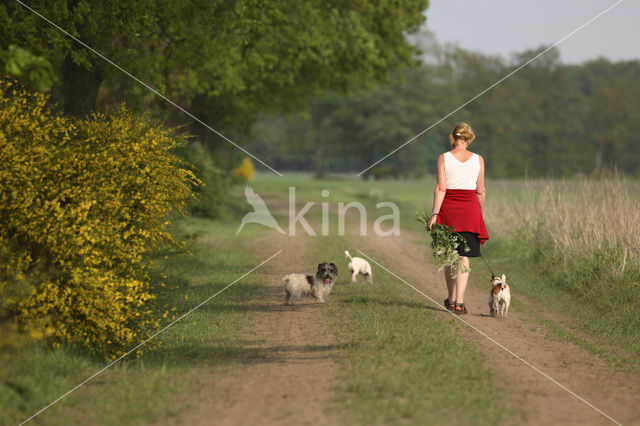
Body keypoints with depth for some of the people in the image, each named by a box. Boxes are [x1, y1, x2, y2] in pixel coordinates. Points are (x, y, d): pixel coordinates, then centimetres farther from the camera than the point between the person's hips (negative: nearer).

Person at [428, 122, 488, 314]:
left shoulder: (443, 158, -2)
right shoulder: (478, 160, 2)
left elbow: (440, 189, -7)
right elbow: (480, 192, 6)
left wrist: (434, 214, -7)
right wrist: (481, 214, 17)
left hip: (448, 208, 0)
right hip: (469, 209, 0)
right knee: (464, 257, 0)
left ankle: (451, 299, 24)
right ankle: (459, 301, -9)